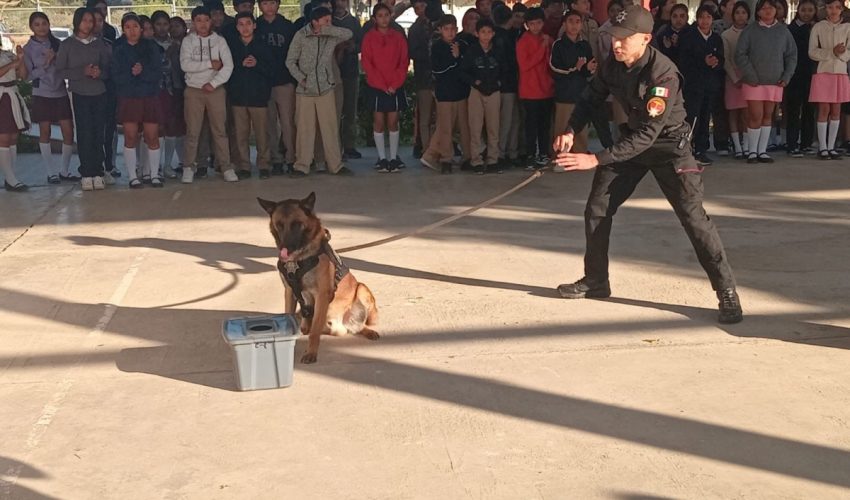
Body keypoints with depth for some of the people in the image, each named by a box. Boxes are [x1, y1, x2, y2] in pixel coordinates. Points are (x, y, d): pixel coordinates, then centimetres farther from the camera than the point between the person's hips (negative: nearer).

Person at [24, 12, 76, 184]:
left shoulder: (57, 44, 5)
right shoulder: (28, 48, 0)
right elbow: (31, 74, -3)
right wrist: (46, 64, -16)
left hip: (61, 93, 2)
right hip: (42, 94, -2)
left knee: (68, 131, -2)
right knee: (45, 132, 3)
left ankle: (64, 170, 12)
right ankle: (52, 172, 11)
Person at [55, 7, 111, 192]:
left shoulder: (99, 43, 11)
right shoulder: (67, 44, 5)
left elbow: (108, 68, 12)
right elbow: (60, 71, 0)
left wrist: (100, 72, -10)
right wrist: (82, 72, -12)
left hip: (99, 94, 2)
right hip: (79, 95, -2)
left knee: (99, 134, -1)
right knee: (84, 133, -7)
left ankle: (98, 173, 3)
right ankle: (86, 174, -3)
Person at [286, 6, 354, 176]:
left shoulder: (331, 36, 1)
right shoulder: (301, 35, -4)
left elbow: (348, 34, -17)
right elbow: (290, 61, 0)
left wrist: (326, 30, -20)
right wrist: (300, 78, -12)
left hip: (326, 89, 2)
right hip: (305, 91, -2)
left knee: (331, 128, 3)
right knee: (305, 129, 2)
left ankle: (336, 165, 11)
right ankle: (302, 166, 12)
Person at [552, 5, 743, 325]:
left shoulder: (662, 74, -32)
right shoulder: (612, 64, -11)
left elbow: (647, 134, -35)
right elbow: (592, 97, 5)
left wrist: (596, 159, -40)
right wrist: (571, 131, -13)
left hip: (669, 146, -7)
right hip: (633, 140, 7)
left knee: (693, 217, -14)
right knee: (596, 209, 6)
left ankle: (727, 292, -3)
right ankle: (595, 281, 23)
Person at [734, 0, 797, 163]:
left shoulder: (783, 31, 6)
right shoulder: (750, 31, -2)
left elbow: (792, 55, 10)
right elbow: (740, 54, -5)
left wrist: (787, 76, 0)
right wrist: (750, 76, -11)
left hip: (775, 81, 3)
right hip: (754, 81, -3)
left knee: (768, 116, 8)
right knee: (756, 116, -5)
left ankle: (762, 151, 16)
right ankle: (752, 151, 8)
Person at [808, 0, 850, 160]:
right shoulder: (818, 27, -1)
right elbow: (812, 52, -5)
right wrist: (832, 52, -17)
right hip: (823, 72, -2)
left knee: (836, 111, 4)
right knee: (824, 110, -3)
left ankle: (831, 147, 11)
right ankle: (822, 148, 4)